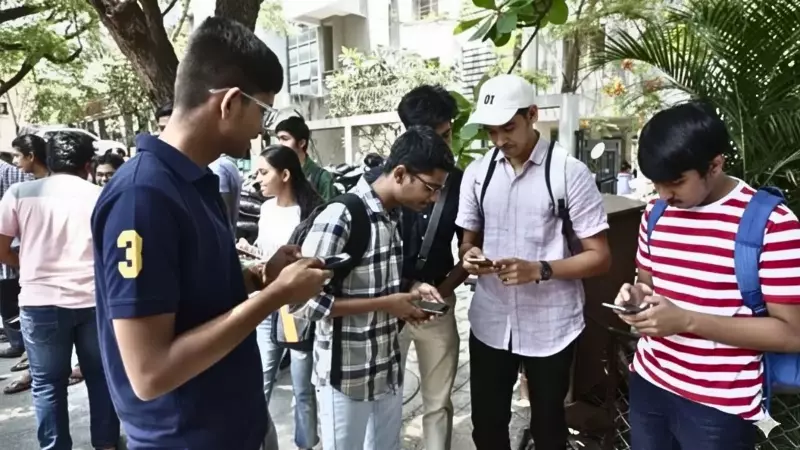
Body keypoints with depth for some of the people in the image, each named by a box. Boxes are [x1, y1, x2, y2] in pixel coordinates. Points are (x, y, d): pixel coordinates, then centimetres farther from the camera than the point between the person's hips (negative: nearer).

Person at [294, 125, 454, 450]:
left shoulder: (396, 215, 4)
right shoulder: (339, 218, -22)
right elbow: (306, 302, -23)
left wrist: (409, 291, -4)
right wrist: (387, 304, -21)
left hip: (389, 369, 7)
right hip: (346, 377, -7)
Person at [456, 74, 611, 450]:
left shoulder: (570, 173, -11)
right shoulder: (476, 172, 2)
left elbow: (600, 257, -9)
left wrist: (540, 270, -25)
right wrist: (469, 256, -13)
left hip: (550, 328, -3)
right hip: (490, 323, 4)